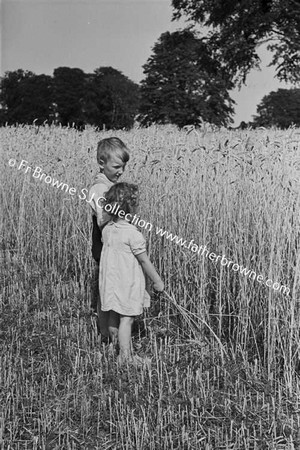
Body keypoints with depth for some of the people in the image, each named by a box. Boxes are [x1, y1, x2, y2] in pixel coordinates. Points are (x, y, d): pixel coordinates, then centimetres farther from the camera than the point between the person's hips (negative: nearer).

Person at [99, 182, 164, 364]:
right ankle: (125, 356, 9)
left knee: (114, 317, 18)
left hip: (110, 281, 7)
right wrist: (158, 281, -2)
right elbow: (144, 261, -14)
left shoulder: (107, 230, 0)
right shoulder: (133, 234, -20)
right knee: (126, 319, 1)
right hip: (128, 284, -7)